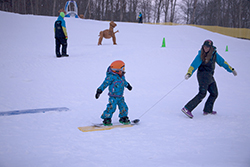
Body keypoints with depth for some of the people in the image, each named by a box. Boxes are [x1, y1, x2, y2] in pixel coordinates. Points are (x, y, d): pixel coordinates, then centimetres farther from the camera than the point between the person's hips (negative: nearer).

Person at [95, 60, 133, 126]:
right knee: (111, 107, -12)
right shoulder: (111, 77, -17)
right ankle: (106, 119, 2)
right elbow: (105, 84, -15)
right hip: (113, 97, -7)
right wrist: (99, 90, -18)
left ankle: (123, 118, 27)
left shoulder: (122, 76, 7)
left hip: (120, 97, 7)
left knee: (124, 107, 9)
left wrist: (128, 85, 45)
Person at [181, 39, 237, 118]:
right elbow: (194, 65, -15)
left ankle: (207, 110, 24)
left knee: (214, 93, 12)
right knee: (202, 93, -20)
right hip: (203, 74, -7)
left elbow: (222, 62, 14)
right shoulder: (200, 55, -11)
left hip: (210, 76, 7)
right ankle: (187, 109, -25)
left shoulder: (214, 54, 3)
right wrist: (188, 74, -31)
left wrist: (232, 70, 19)